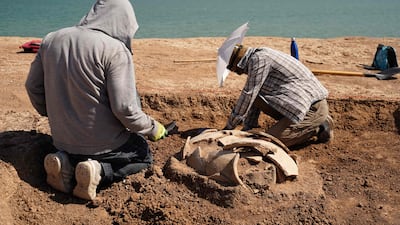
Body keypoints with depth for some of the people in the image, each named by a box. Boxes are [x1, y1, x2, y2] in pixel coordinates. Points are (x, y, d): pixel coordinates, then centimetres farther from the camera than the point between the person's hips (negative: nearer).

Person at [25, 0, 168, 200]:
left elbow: (33, 86, 8)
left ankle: (65, 163, 3)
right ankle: (99, 171, -7)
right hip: (103, 144, -6)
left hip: (62, 141, 6)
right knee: (144, 156, 21)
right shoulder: (115, 50, -19)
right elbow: (124, 108, -22)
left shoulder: (51, 40, 1)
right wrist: (153, 128, -4)